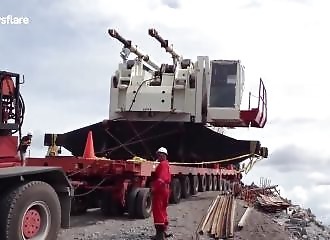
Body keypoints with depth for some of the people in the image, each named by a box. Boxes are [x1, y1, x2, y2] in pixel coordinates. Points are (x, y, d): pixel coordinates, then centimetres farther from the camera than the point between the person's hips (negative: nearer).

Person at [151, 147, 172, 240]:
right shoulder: (166, 164, 20)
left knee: (158, 210, -10)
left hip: (160, 190, -11)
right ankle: (163, 232, 24)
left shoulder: (162, 164, -13)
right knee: (162, 210, 16)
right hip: (164, 189, 11)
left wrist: (154, 187, -31)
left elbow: (161, 178, -27)